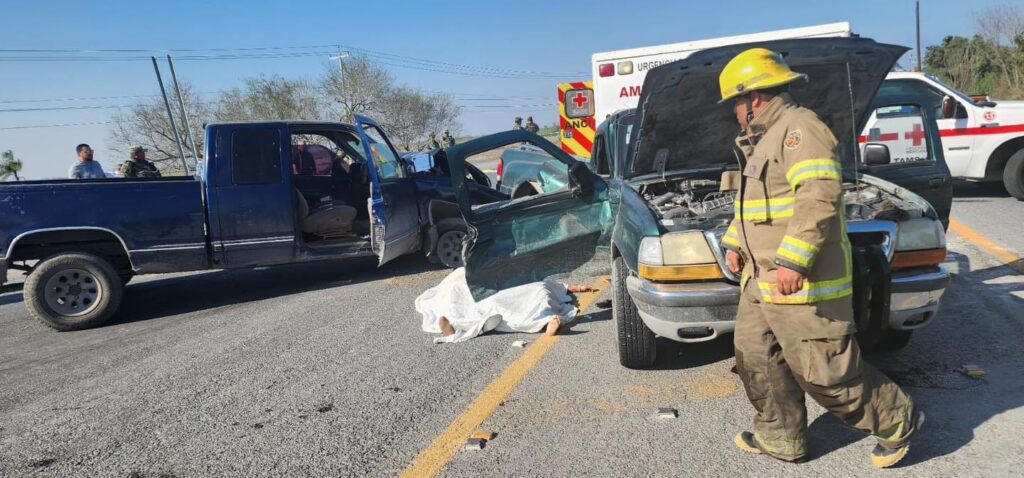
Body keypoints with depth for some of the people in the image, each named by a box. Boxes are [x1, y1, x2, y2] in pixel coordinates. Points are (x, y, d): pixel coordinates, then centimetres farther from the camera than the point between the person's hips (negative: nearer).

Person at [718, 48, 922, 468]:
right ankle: (781, 438, 27)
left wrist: (793, 260, -31)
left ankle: (897, 421, 20)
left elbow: (820, 197, -26)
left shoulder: (799, 129, -14)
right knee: (756, 359, 13)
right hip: (761, 278, 10)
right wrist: (734, 242, 22)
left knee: (825, 372, -3)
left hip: (802, 283, -10)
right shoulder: (764, 140, 20)